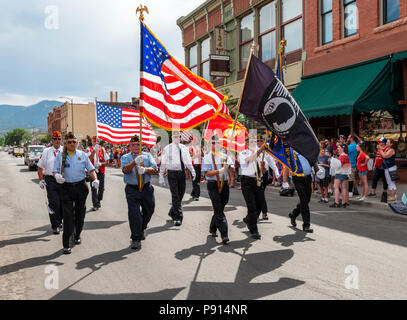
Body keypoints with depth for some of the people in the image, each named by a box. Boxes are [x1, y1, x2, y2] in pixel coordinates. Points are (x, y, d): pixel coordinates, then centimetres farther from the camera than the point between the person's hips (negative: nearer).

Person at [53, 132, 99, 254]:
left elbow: (91, 169, 6)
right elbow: (55, 171, 2)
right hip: (66, 187, -2)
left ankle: (77, 236, 34)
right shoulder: (60, 156, 5)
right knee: (68, 215, -8)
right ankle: (67, 244, -6)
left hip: (81, 186, 2)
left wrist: (95, 179, -12)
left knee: (80, 213, 13)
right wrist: (57, 176, -22)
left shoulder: (82, 155, 8)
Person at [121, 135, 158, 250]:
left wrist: (145, 169, -25)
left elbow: (155, 170, -5)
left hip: (147, 189, 3)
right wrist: (135, 162, -35)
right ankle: (136, 239, 5)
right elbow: (125, 170, -18)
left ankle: (142, 228, 44)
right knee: (134, 214, -8)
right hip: (132, 190, -3)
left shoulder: (147, 156, 8)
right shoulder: (126, 157, 3)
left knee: (148, 211, 15)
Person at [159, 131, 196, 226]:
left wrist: (192, 171, -3)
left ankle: (172, 212, 34)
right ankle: (178, 217, -5)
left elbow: (188, 161, 12)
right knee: (175, 196, -8)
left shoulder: (184, 148, 9)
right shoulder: (167, 149, -2)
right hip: (172, 173, -4)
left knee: (181, 194, 12)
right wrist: (161, 177, -3)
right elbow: (163, 163, -1)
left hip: (182, 173, 5)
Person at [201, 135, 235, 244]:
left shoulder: (225, 156, 12)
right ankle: (224, 235, -11)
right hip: (213, 185, -5)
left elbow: (232, 171, 5)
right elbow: (207, 173, -11)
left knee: (219, 210, 14)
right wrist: (220, 171, -23)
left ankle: (212, 229, 34)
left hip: (224, 185, 5)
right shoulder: (207, 157, -1)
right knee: (219, 212, -9)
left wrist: (227, 165, -17)